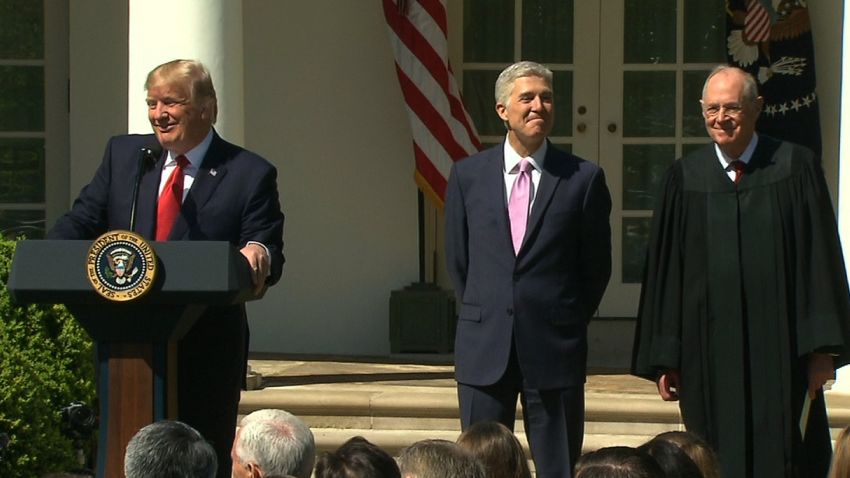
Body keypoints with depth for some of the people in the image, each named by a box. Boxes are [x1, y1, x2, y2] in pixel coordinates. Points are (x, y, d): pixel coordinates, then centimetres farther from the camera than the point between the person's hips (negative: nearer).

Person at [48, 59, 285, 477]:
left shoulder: (250, 175, -2)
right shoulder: (123, 154, 9)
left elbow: (269, 252, -8)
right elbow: (82, 221, 5)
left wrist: (257, 255, -33)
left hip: (206, 352, -3)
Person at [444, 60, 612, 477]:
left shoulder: (584, 178, -1)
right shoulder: (468, 175, 5)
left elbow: (597, 266, 6)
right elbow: (458, 259, 12)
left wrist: (566, 322, 8)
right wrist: (484, 316, 11)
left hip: (555, 349, -2)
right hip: (484, 347, 2)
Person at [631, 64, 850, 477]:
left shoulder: (796, 167, 1)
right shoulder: (684, 178, 5)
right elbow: (664, 271, 6)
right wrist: (664, 358, 2)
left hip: (779, 350, -1)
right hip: (709, 348, 1)